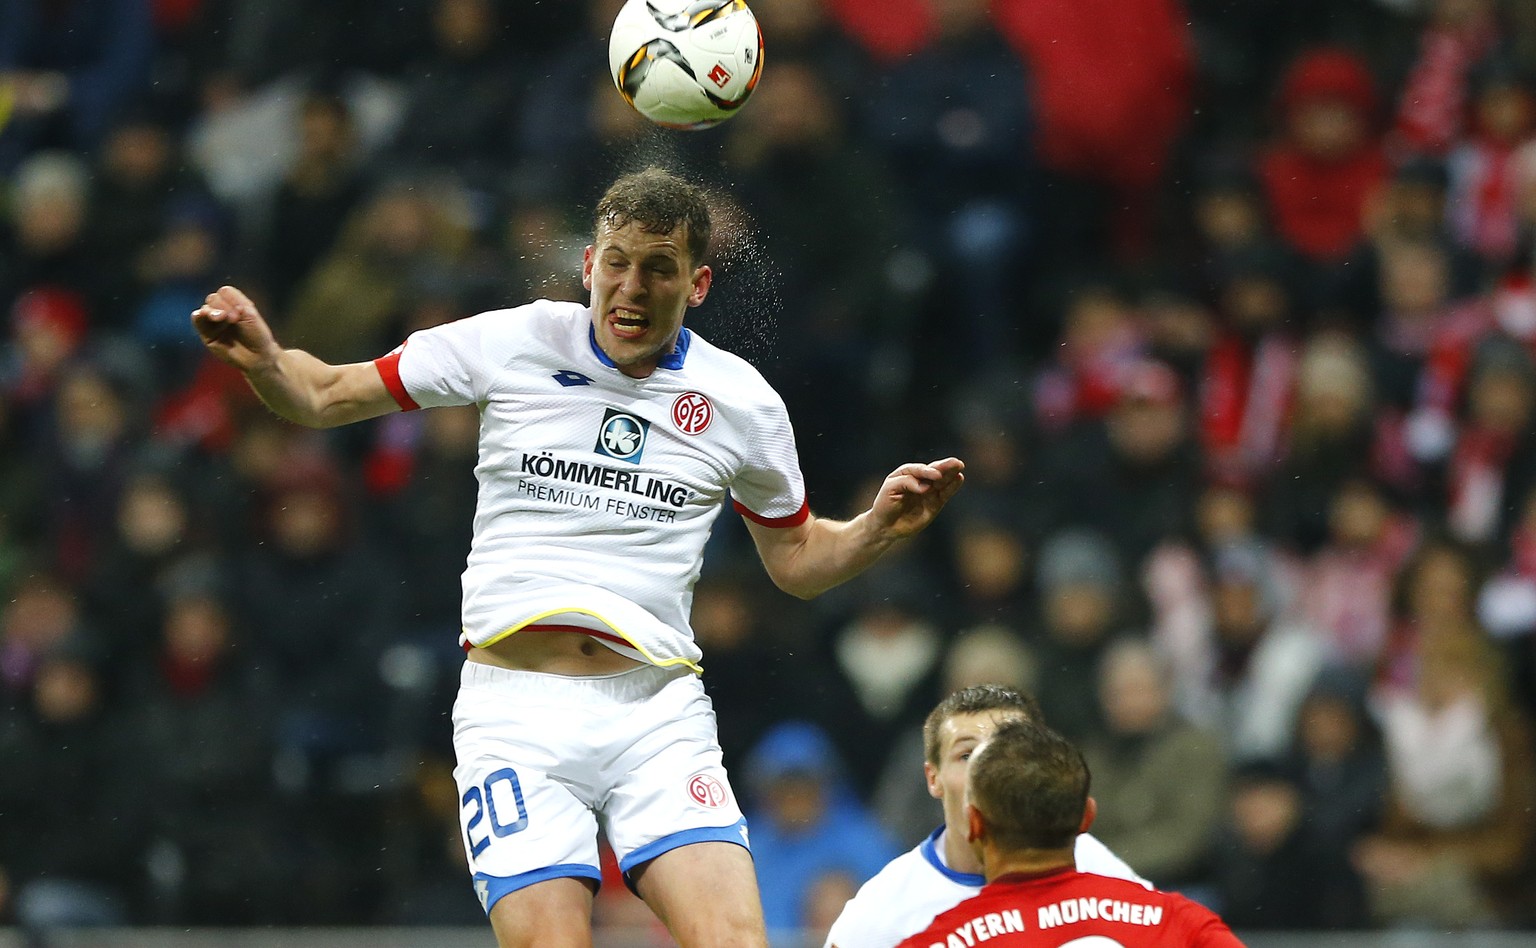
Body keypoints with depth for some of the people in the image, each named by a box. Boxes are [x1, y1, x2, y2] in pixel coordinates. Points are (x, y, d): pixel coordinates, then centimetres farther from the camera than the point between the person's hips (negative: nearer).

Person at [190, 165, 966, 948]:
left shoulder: (743, 403, 7)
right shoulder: (509, 343, 2)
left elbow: (797, 561, 21)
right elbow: (324, 397, 8)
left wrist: (881, 526, 2)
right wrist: (263, 359, -13)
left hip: (658, 710, 1)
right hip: (516, 711, -1)